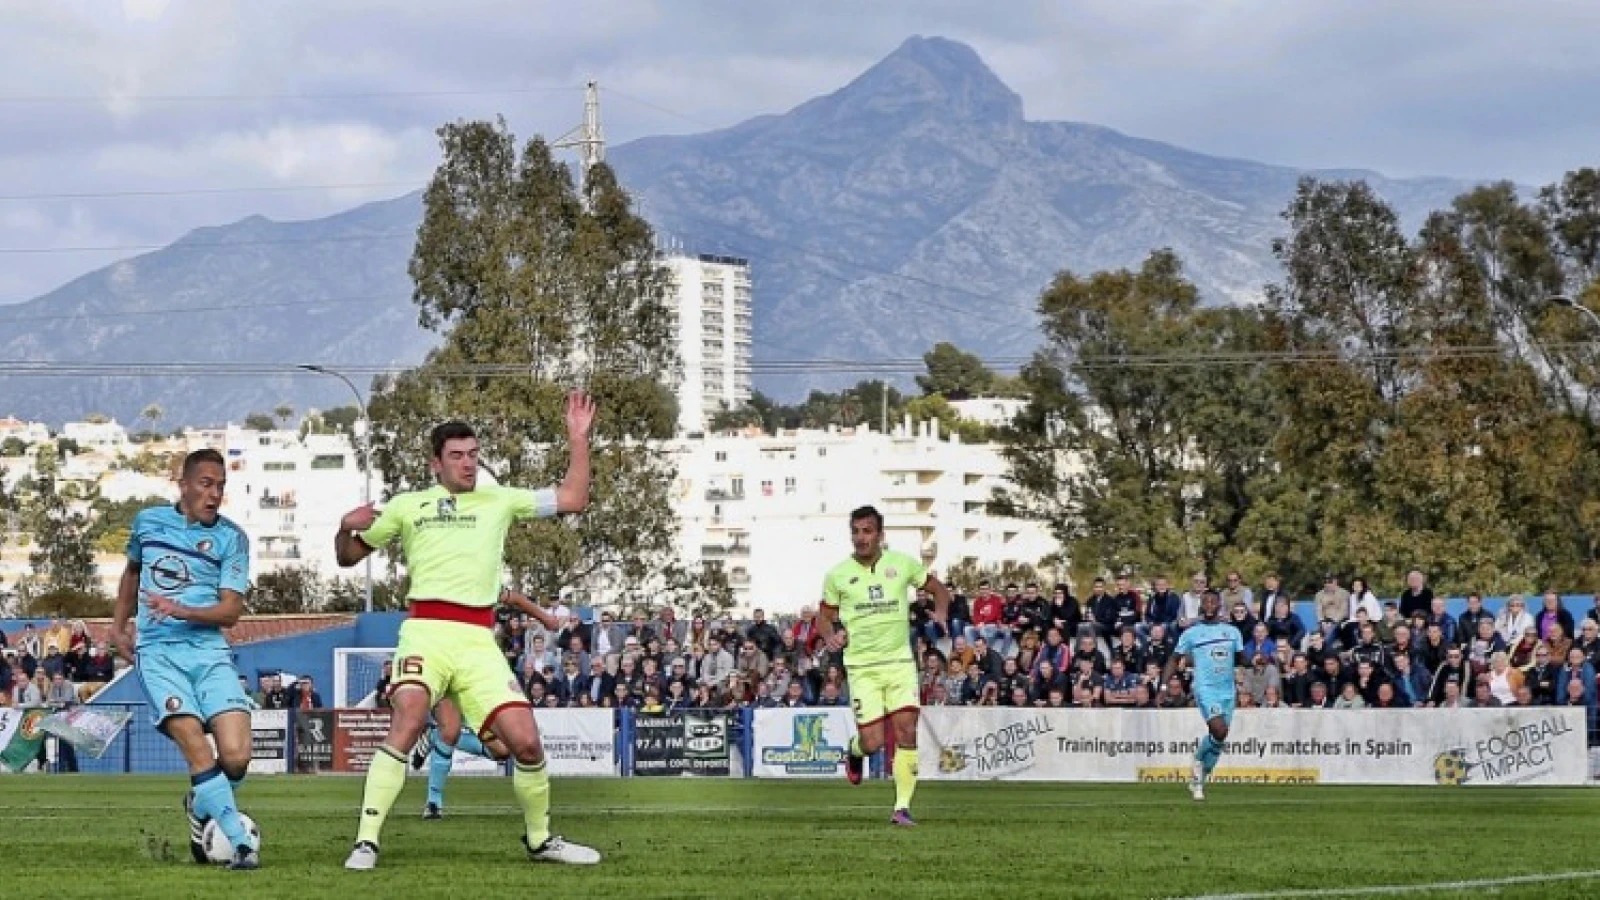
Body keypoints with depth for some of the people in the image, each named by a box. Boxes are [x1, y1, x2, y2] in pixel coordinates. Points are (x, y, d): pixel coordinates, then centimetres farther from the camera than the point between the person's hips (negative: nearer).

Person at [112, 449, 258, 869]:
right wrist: (118, 625, 27)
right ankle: (240, 843, -20)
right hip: (158, 653, 0)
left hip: (210, 652, 0)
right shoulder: (148, 521, 10)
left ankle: (201, 807, 20)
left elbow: (231, 610, -5)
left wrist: (182, 611, -21)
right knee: (198, 749, -21)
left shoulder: (231, 538, 3)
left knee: (235, 756, -14)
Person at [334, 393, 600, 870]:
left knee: (525, 740, -7)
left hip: (478, 639, 2)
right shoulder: (407, 506, 16)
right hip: (426, 631, -2)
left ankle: (540, 839, 18)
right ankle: (365, 843, -25)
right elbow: (348, 557, 22)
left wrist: (578, 439, 10)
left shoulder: (498, 501, 18)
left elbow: (573, 499, 17)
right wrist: (346, 527, 1)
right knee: (408, 719, -27)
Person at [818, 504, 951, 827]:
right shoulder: (838, 575, 0)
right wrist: (830, 636, -9)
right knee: (872, 743, -8)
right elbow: (825, 616, 12)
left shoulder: (903, 564, 2)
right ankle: (855, 751, 31)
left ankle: (902, 807, -3)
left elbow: (938, 589, 16)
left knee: (907, 733, -11)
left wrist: (940, 614, -4)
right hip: (862, 666, -1)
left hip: (900, 661, 1)